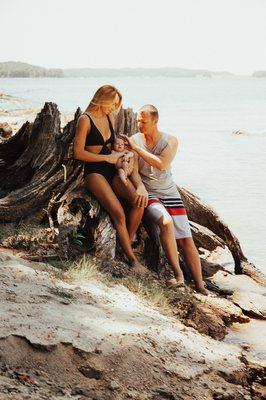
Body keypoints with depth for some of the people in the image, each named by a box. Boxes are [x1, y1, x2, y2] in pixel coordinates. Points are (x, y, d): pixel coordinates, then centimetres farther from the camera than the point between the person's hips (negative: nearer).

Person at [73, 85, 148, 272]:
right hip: (94, 172, -6)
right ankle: (132, 259, -16)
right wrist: (107, 158, -10)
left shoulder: (110, 118, 13)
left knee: (139, 202, -20)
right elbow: (78, 153, -12)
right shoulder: (85, 120, -9)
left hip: (112, 169, 7)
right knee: (119, 213, -24)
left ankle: (128, 244, -8)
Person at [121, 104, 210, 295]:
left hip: (169, 193, 2)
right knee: (166, 221, -32)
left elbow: (161, 164, -19)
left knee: (186, 239, -3)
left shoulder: (171, 141, -3)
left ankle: (200, 286, 4)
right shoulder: (134, 140, -2)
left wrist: (137, 149, -21)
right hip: (147, 193, -2)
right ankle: (178, 274, -24)